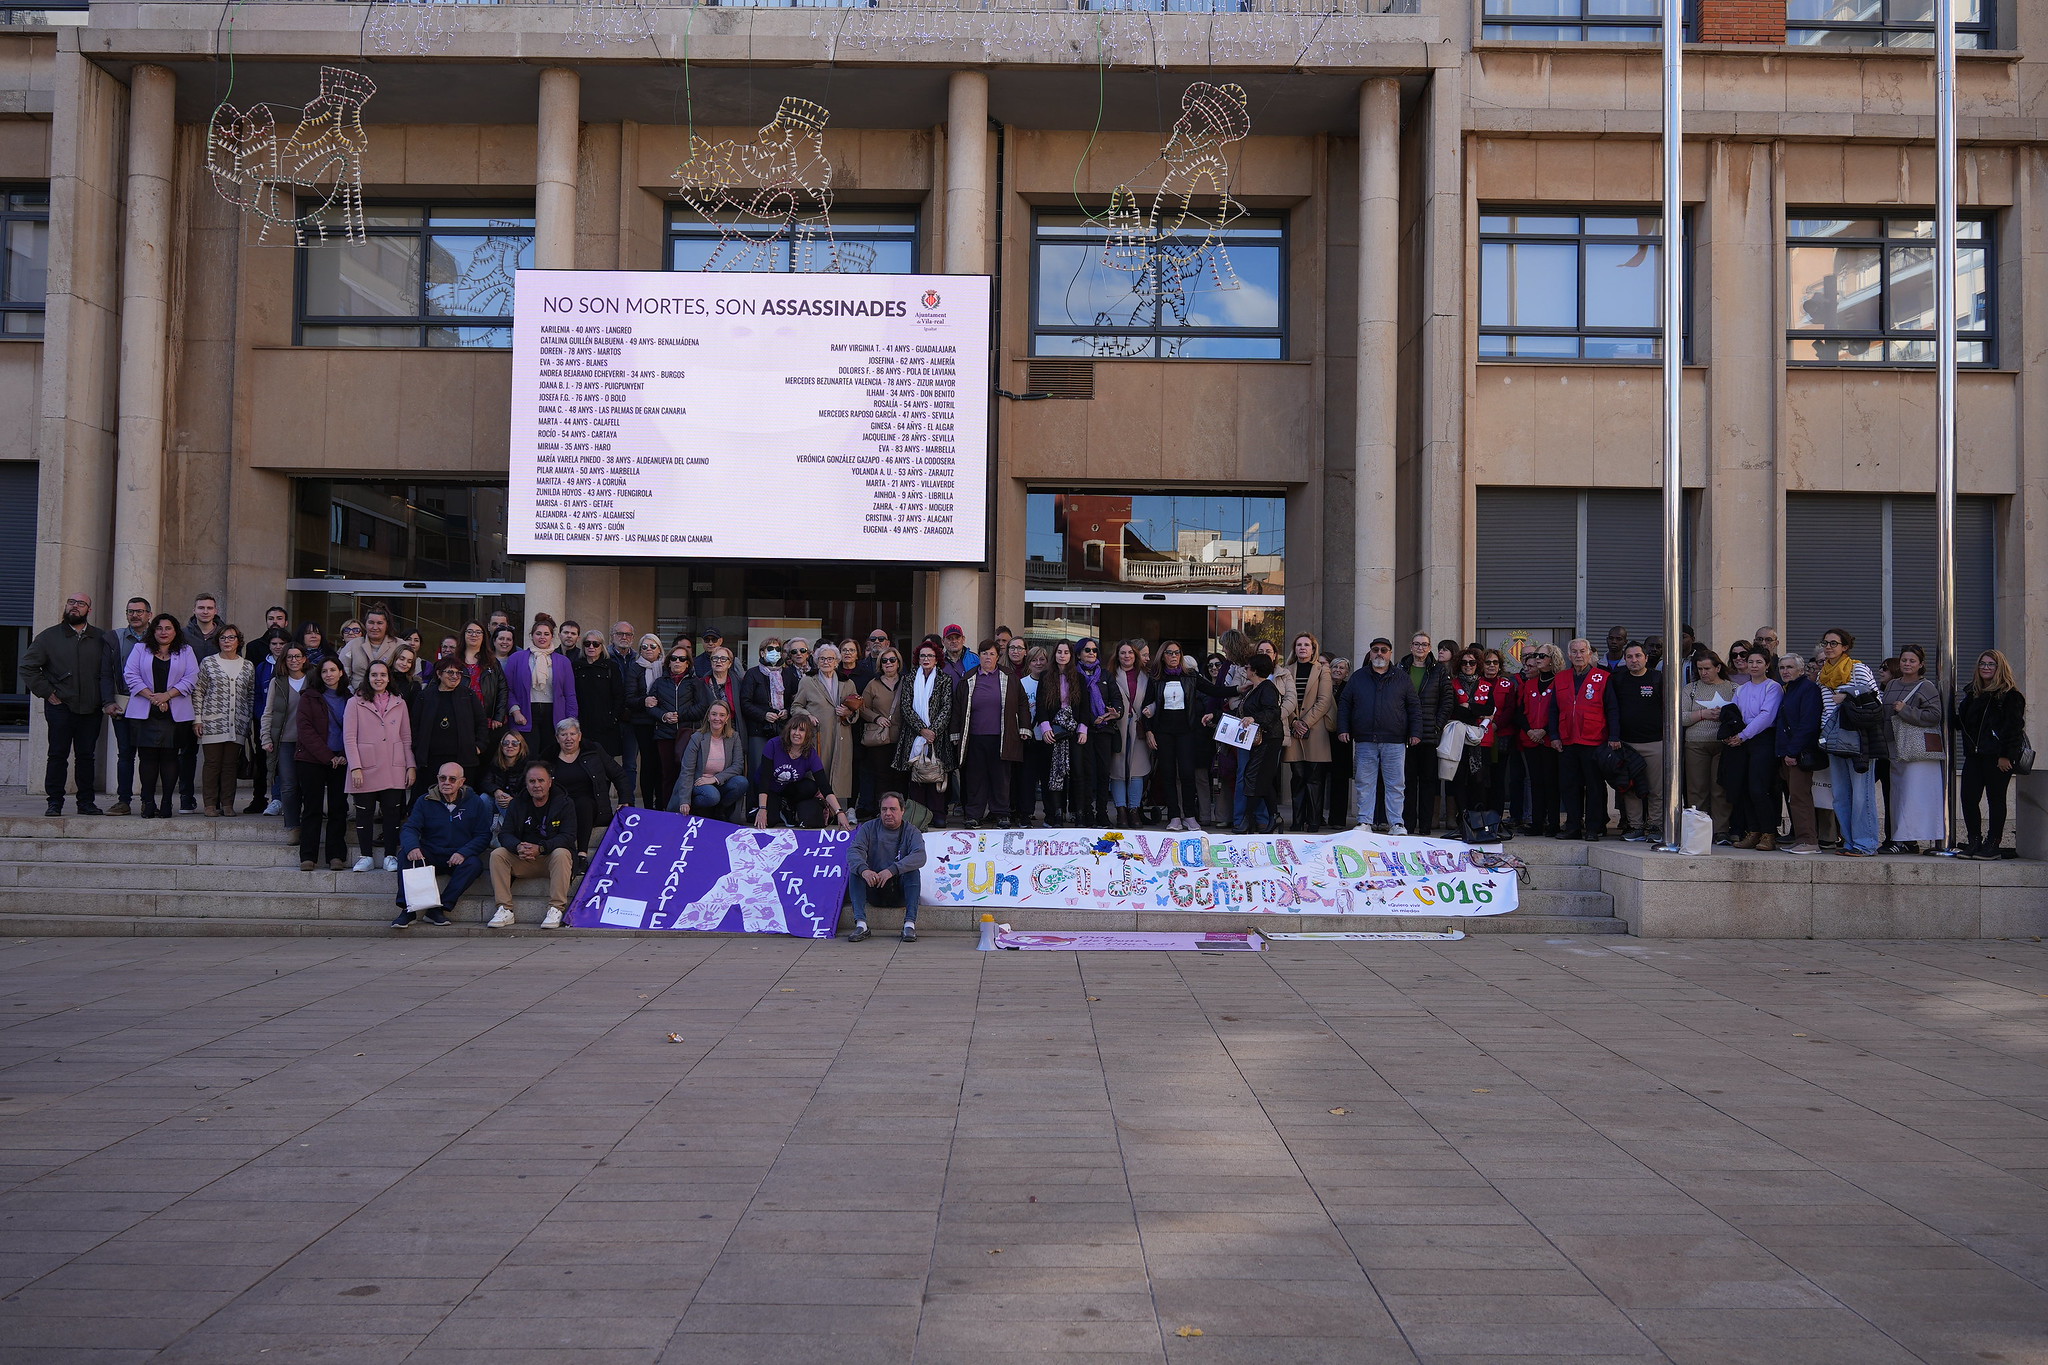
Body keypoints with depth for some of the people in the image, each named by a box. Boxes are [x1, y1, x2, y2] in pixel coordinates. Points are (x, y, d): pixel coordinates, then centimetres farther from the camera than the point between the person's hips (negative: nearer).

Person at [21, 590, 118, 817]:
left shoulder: (101, 639, 10)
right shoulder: (50, 637, 7)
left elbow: (107, 673, 7)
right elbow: (28, 666, 8)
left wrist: (108, 701, -4)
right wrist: (46, 692, -1)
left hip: (91, 709, 1)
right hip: (60, 706, -1)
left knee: (86, 756, 5)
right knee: (58, 755, -1)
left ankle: (86, 801, 11)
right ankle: (55, 802, 4)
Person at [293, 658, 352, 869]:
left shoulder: (349, 699, 10)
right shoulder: (309, 697, 3)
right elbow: (305, 729, -5)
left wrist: (345, 755, -7)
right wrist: (327, 756, -12)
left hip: (341, 761, 2)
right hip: (312, 759, -2)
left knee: (339, 808, 1)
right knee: (312, 808, -1)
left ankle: (336, 856, 5)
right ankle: (308, 857, 1)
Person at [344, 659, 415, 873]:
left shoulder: (399, 704, 14)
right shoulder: (355, 703, 4)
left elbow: (407, 738, 14)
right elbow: (349, 738, -1)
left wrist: (411, 766, 6)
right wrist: (355, 767, -10)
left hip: (394, 770, 2)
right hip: (366, 769, -2)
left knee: (392, 813, 1)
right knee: (364, 813, 2)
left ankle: (390, 856, 8)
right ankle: (365, 856, 11)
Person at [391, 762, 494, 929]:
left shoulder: (475, 803, 2)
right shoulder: (425, 802, 5)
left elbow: (484, 836, -1)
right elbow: (409, 828, -5)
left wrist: (463, 853, -20)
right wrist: (412, 847, -29)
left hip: (458, 858, -1)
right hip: (430, 856, 1)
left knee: (475, 864, -32)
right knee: (406, 854, -27)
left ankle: (438, 909, -28)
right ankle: (407, 910, -27)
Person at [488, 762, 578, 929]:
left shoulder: (565, 803, -2)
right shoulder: (516, 804, 9)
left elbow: (568, 837, -13)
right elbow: (505, 834, 0)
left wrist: (540, 848, -28)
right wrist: (518, 847, -24)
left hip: (551, 859, -3)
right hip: (523, 861, 3)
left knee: (561, 853, -35)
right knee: (497, 854, -19)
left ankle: (556, 909, -32)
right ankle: (504, 910, -21)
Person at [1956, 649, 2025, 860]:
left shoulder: (2010, 696, -5)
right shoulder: (1972, 693, 16)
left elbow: (2014, 727, -11)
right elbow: (1962, 723, 21)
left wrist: (2006, 755, -16)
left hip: (1998, 757, -6)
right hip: (1974, 755, 6)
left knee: (1995, 799, 0)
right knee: (1968, 798, 1)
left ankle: (1993, 844, 6)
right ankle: (1974, 841, 10)